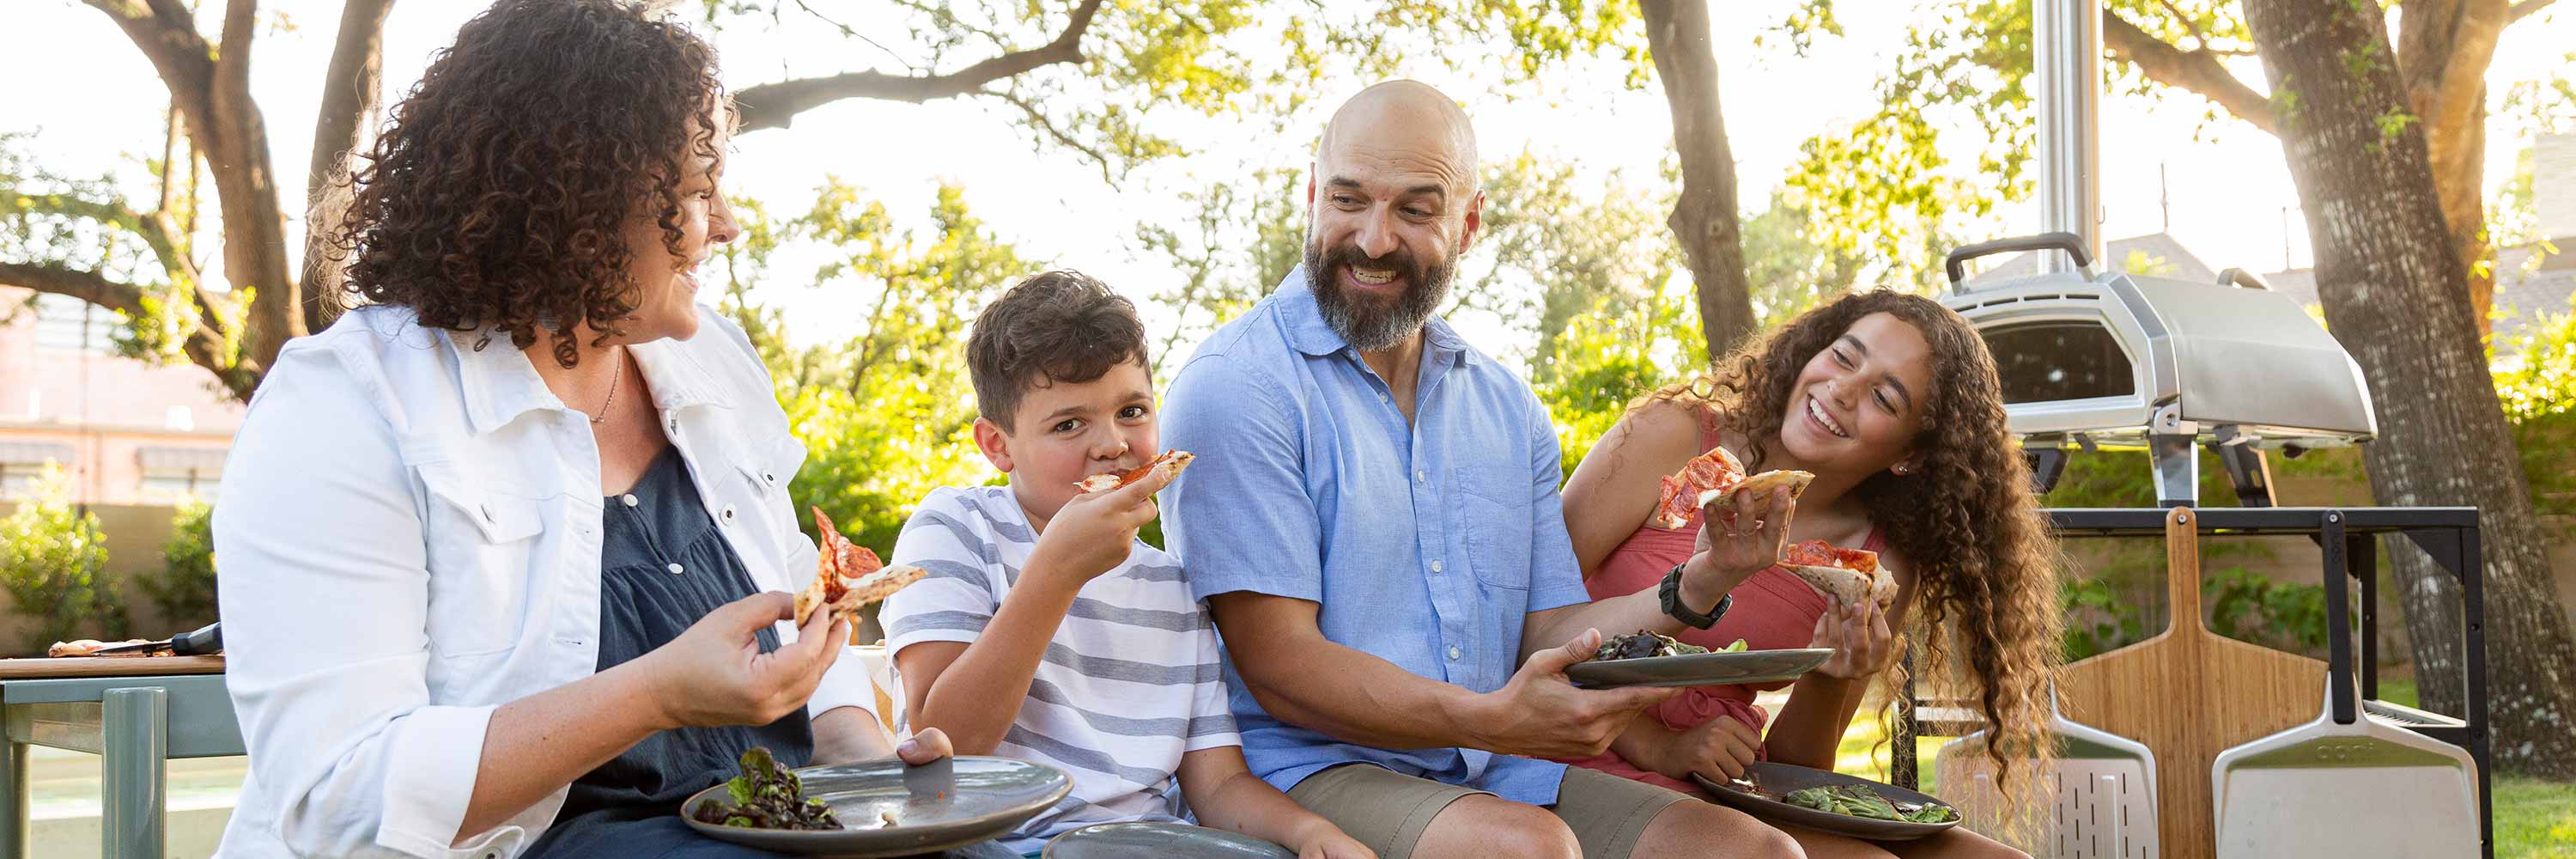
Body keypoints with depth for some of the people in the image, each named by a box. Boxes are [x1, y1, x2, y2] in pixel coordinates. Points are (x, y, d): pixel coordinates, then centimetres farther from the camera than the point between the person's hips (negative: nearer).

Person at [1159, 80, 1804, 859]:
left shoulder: (1507, 407, 13)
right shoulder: (1236, 387, -9)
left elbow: (1546, 636, 13)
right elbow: (1278, 666, -14)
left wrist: (1697, 586, -5)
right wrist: (1490, 721, -27)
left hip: (1494, 772, 6)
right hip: (1308, 769, -6)